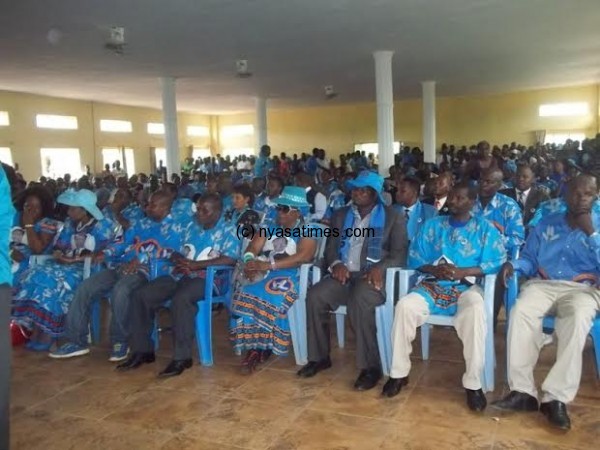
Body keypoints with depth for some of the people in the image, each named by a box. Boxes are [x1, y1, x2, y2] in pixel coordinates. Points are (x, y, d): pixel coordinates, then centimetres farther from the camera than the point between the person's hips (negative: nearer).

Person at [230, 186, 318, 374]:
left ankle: (261, 347, -20)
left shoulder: (307, 232, 6)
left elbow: (304, 256, -12)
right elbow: (252, 248, 11)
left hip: (289, 276, -4)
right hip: (261, 273, 4)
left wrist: (270, 264, -20)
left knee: (272, 299, -35)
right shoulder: (268, 229, 22)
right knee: (244, 295, -27)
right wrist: (251, 262, -16)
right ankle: (252, 346, -24)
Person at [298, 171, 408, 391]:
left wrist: (379, 267, -22)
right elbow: (330, 247, 14)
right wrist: (336, 264, -9)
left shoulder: (393, 217, 6)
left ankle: (370, 366, -25)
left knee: (359, 301, -36)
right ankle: (319, 357, -7)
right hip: (344, 273, 4)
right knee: (315, 296, -23)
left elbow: (399, 253, -3)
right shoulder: (341, 215, 19)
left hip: (372, 275, -4)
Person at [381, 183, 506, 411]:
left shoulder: (485, 228, 11)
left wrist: (462, 272, -16)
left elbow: (497, 261, -3)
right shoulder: (432, 225, 18)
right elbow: (414, 256, 11)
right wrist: (434, 269, -10)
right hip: (432, 285, 2)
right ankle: (399, 373, -13)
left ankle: (473, 383, -25)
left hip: (466, 287, -2)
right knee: (404, 306, -28)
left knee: (475, 310, -38)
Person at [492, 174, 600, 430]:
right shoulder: (546, 224, 18)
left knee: (577, 319, -38)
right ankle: (522, 391, -29)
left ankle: (556, 397, -34)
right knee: (521, 312, -33)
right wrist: (514, 265, -8)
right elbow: (529, 259, 14)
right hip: (543, 285, 2)